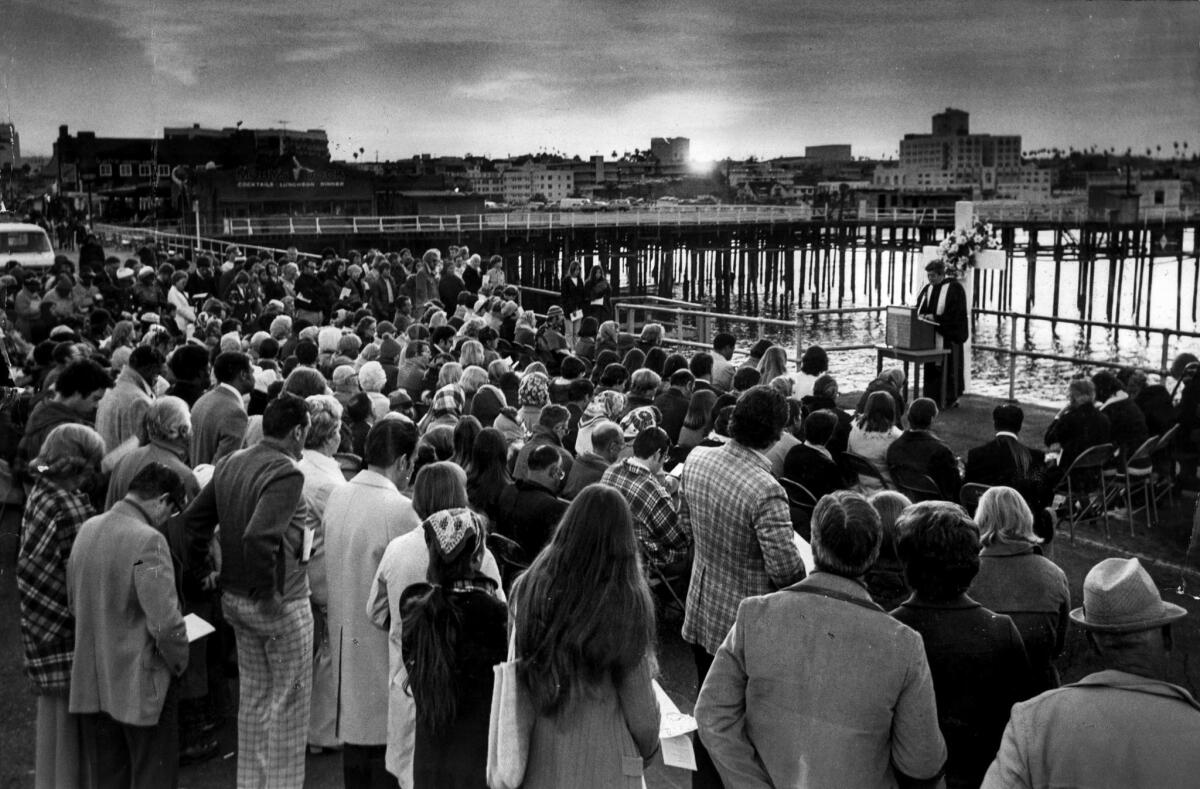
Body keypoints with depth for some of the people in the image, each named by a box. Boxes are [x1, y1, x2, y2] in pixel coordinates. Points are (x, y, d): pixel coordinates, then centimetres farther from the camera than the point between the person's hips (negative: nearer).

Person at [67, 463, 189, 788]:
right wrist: (179, 662, -6)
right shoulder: (148, 541, -21)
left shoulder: (87, 529, 4)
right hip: (140, 686, -7)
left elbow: (74, 602, 14)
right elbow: (165, 622, -24)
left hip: (90, 684, 7)